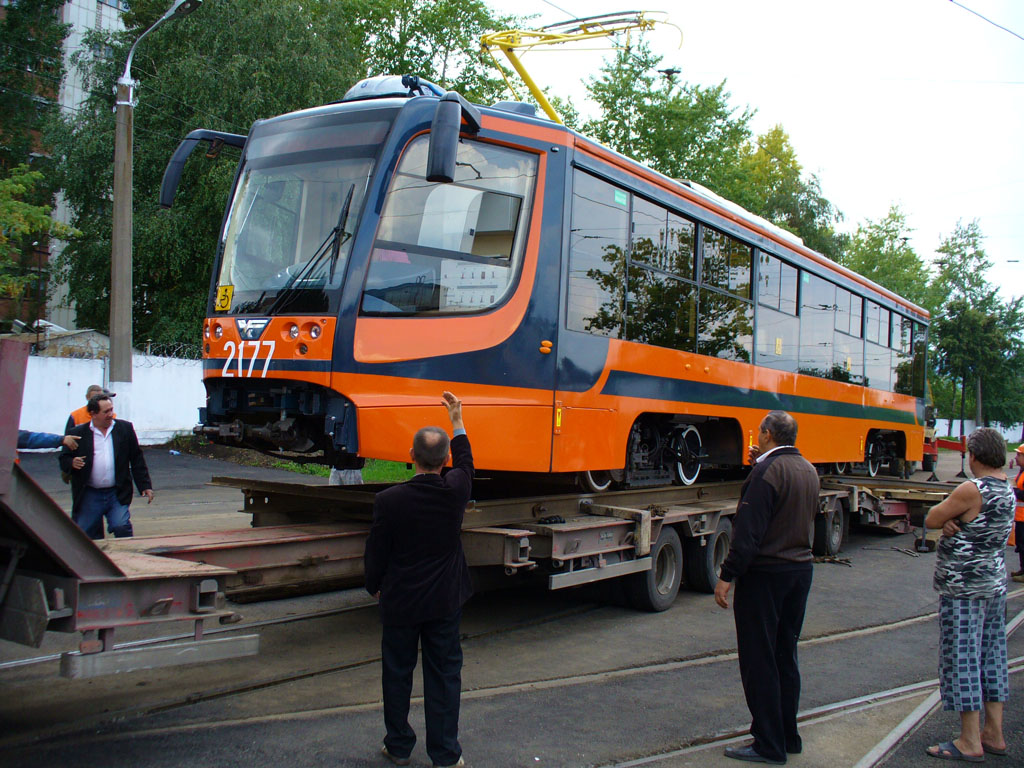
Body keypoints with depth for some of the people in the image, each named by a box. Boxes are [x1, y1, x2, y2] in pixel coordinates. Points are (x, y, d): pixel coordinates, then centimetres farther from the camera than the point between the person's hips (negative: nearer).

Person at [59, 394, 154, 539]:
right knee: (87, 536, 6)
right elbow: (64, 460, 6)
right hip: (89, 497, 0)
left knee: (122, 528, -15)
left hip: (117, 494, 0)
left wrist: (145, 486, 5)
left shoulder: (125, 428, 6)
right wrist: (72, 463, -18)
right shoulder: (79, 433, 2)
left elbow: (137, 460, 9)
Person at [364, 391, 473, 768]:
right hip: (445, 601, 1)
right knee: (444, 675, 11)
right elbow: (465, 464, 11)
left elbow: (375, 553, -8)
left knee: (397, 673, 15)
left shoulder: (388, 500, -18)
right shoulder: (455, 492, -13)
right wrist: (457, 421, 23)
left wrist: (375, 587, 11)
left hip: (399, 600, -1)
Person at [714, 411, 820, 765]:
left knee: (758, 659, -1)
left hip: (765, 574, -9)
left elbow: (749, 530, -22)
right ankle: (788, 736, 25)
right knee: (785, 655, 17)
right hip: (801, 569, 9)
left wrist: (727, 576, -19)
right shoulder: (808, 470, 9)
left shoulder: (767, 471, -17)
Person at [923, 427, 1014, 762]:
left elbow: (931, 520, -14)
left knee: (962, 659, -2)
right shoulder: (1008, 490, 6)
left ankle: (969, 742, 4)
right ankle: (994, 734, 22)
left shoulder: (972, 490, -21)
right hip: (995, 584, 9)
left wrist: (947, 518, 4)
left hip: (963, 589, -9)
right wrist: (954, 521, -12)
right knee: (992, 656, 14)